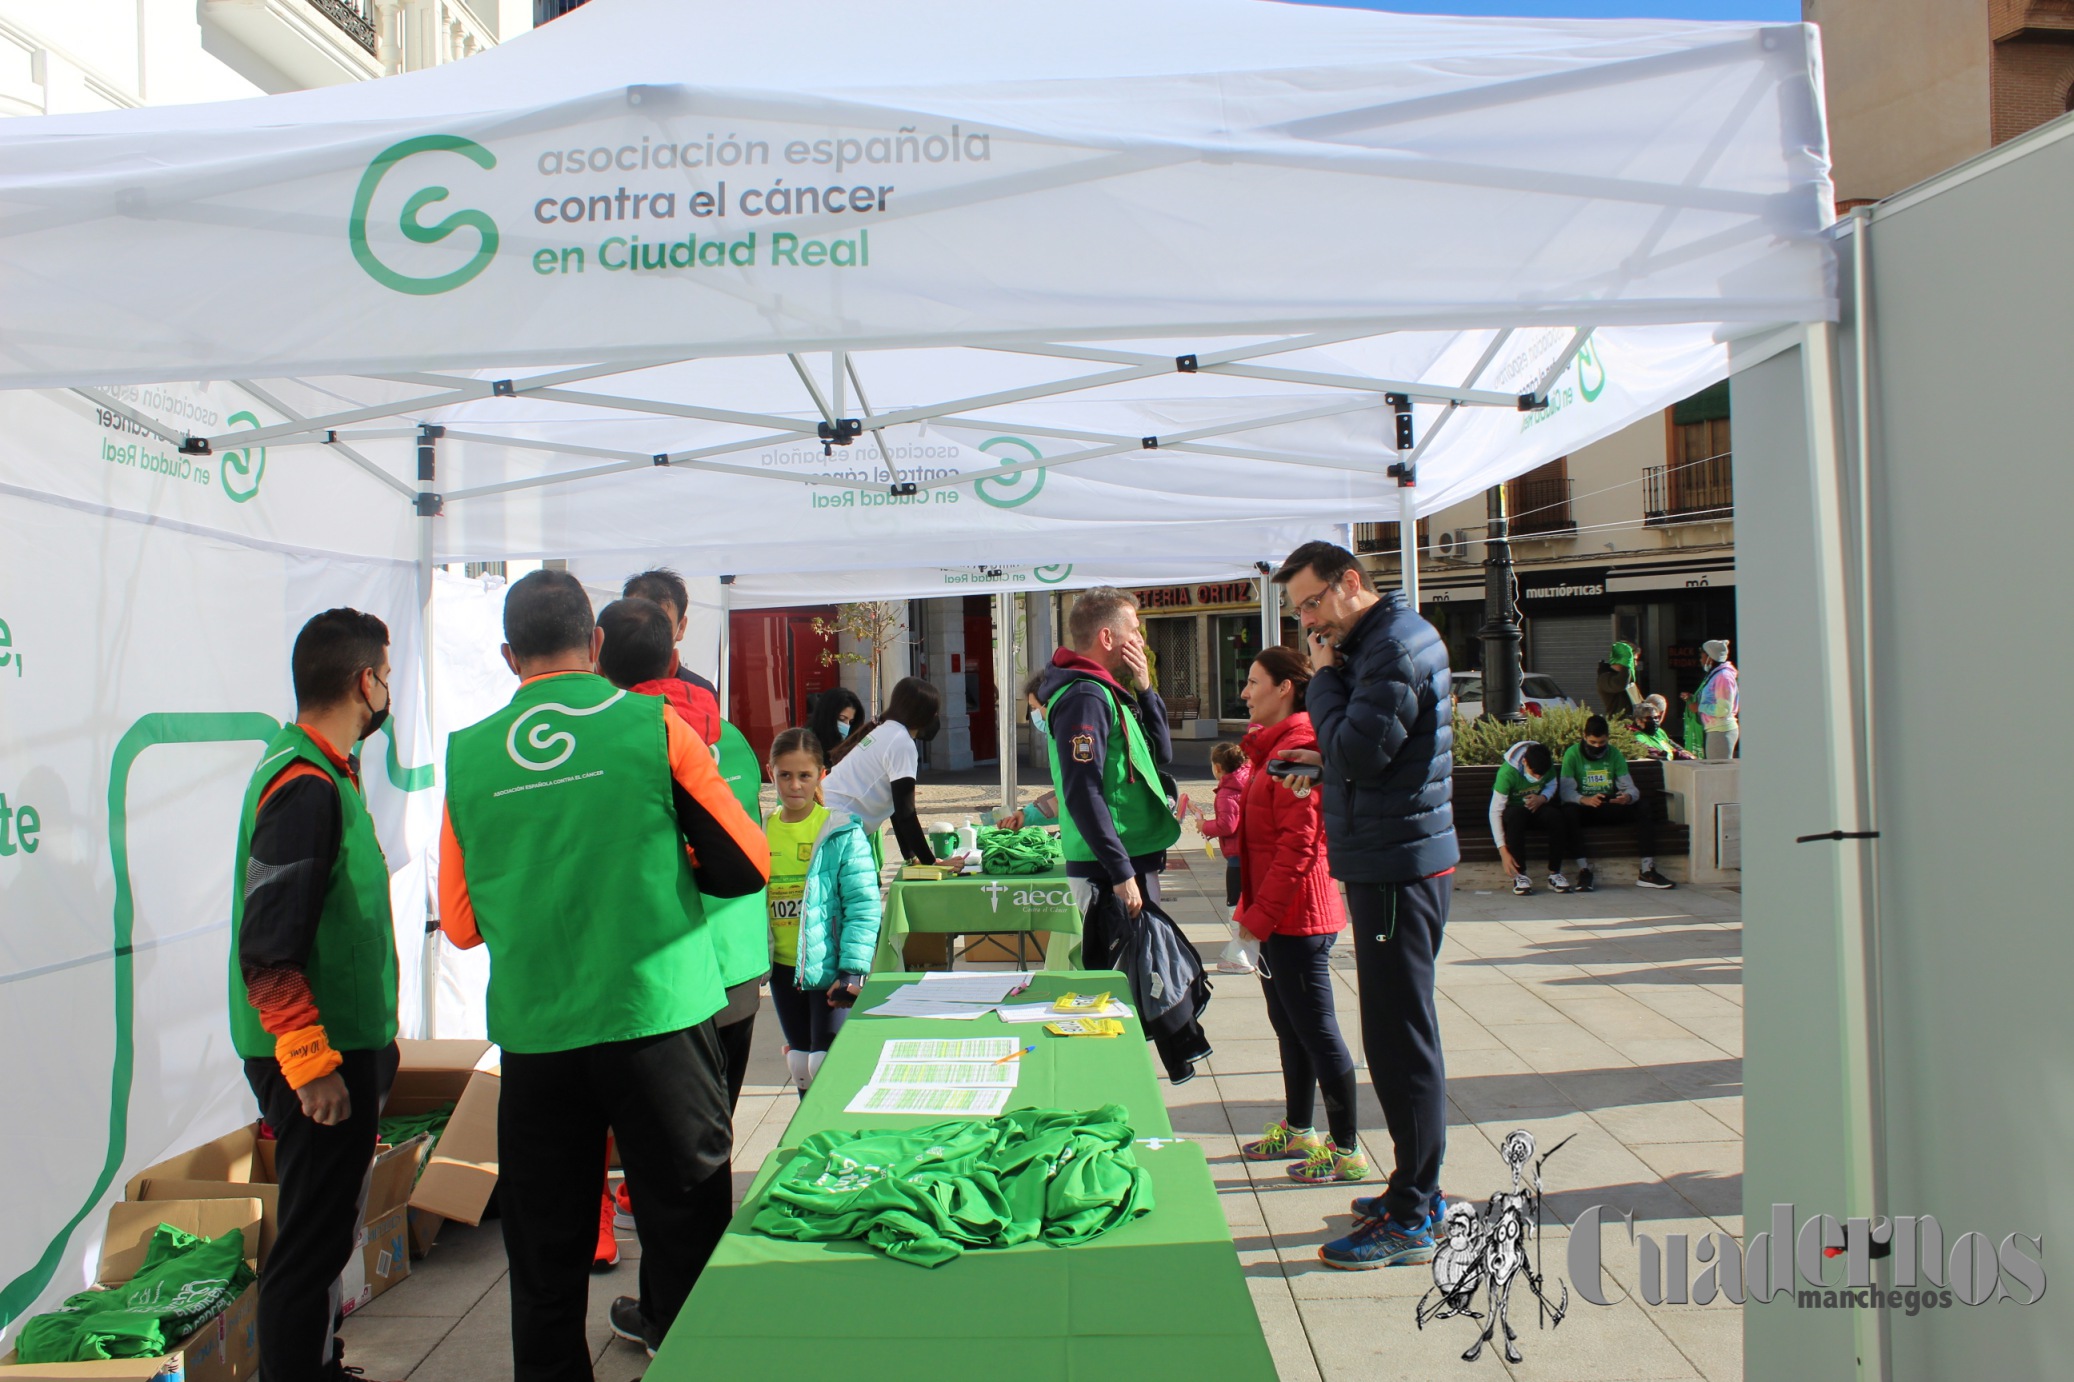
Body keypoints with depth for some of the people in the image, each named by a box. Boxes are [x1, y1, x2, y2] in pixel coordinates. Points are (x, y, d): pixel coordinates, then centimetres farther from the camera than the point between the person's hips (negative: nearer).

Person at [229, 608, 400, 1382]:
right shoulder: (305, 786, -21)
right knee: (313, 1241, 0)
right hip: (318, 1060, -10)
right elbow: (269, 949, -25)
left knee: (325, 1231, 22)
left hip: (341, 1043, 10)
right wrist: (312, 1063, -22)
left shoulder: (320, 772, 12)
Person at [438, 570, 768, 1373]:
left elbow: (460, 924, 7)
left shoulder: (467, 756, 0)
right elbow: (746, 865, -2)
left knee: (545, 1257, 15)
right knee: (685, 1225, 13)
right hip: (658, 1019, -2)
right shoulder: (653, 726, -6)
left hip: (534, 1036, 2)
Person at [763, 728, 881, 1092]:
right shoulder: (759, 833, 3)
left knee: (826, 1062, -10)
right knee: (800, 1062, 16)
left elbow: (863, 906, -12)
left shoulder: (842, 833, -10)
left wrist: (852, 970, -18)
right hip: (782, 966, 5)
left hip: (829, 966, -5)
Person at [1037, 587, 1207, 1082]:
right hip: (1110, 873, -10)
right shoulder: (1085, 696, -16)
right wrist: (1121, 873, -23)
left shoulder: (1110, 693, 16)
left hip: (1134, 864, 10)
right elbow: (1083, 795, -23)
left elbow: (1161, 757, 19)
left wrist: (1145, 691, 8)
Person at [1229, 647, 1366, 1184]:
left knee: (1316, 1030, -1)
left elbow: (1297, 845, -22)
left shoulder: (1296, 749, -17)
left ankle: (1346, 1150, 9)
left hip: (1295, 917, -10)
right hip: (1278, 914, 10)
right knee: (1289, 1026, 18)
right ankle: (1297, 1130, 31)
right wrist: (1254, 913, 16)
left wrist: (1256, 919, -20)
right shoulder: (1272, 747, 15)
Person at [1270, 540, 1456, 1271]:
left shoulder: (1396, 647, -16)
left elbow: (1357, 752, -23)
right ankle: (1417, 1188, 28)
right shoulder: (1382, 641, 15)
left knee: (1400, 1037, -4)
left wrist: (1325, 679, -12)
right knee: (1400, 1033, 16)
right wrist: (1325, 757, 5)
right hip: (1390, 862, 11)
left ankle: (1409, 1220, 5)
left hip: (1399, 868, -11)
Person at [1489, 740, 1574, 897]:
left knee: (1559, 818, -29)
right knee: (1515, 817, -40)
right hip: (1513, 809, -4)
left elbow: (1551, 785, 7)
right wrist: (1503, 851, -34)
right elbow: (1495, 812, -29)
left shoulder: (1547, 764, -16)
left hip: (1536, 807, 4)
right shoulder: (1507, 772, -30)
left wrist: (1542, 798, -20)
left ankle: (1555, 873, -16)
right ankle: (1520, 875, -30)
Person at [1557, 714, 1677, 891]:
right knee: (1568, 811, -37)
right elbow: (1566, 791, -18)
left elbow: (1630, 787, -2)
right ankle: (1584, 871, -39)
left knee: (1644, 808, -20)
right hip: (1584, 810, -4)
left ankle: (1648, 872, -24)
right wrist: (1584, 800, -39)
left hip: (1610, 809, 4)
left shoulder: (1614, 754, 6)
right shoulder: (1572, 754, -6)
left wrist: (1628, 797, -28)